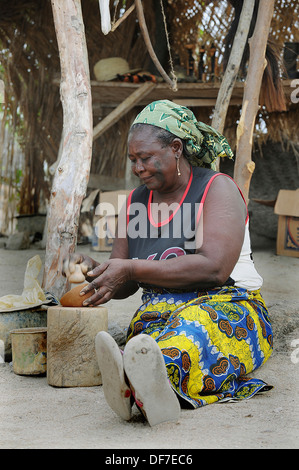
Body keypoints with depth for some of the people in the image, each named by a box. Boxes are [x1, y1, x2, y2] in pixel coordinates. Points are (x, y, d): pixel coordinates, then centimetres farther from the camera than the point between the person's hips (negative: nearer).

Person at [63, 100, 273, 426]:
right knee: (148, 328, -33)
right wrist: (93, 270, -8)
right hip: (159, 310, 5)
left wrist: (132, 269, -22)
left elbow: (214, 268, -19)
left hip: (227, 305, -5)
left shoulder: (217, 188, -3)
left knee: (196, 323, -40)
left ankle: (133, 381, -71)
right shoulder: (136, 202, 15)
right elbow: (122, 286, 16)